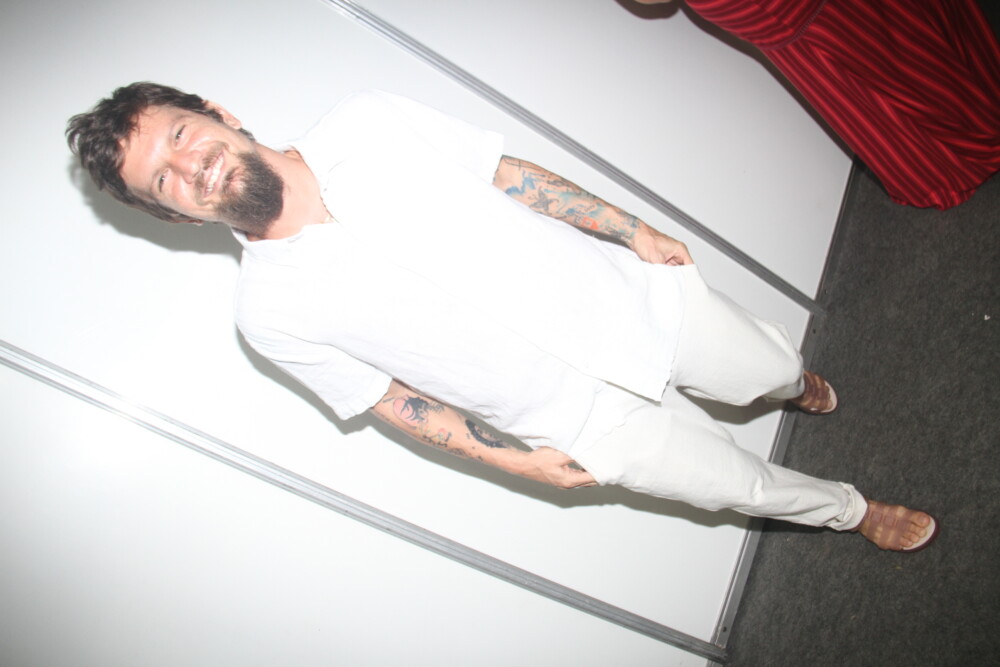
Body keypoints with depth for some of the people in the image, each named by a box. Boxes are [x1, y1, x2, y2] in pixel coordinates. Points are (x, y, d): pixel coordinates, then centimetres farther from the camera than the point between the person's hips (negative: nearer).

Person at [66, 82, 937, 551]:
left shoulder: (365, 122, -11)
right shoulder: (273, 310, -16)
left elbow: (507, 174, -2)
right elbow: (390, 401, -6)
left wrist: (633, 230, 2)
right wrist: (515, 460, -6)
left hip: (631, 293, 3)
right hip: (592, 418, -2)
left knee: (768, 368, 25)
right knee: (744, 485, 16)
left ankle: (800, 385, 66)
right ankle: (855, 513, 51)